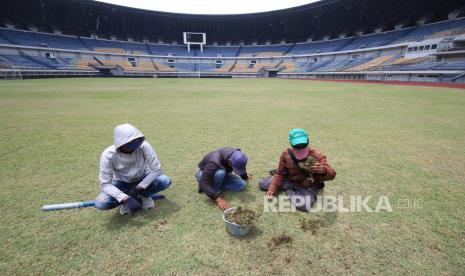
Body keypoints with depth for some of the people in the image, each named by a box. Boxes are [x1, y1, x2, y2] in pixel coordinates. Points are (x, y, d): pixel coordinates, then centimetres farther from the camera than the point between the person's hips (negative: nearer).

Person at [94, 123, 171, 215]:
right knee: (101, 203, -26)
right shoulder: (108, 155, -27)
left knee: (165, 181, -28)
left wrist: (139, 187, -26)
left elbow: (156, 169, -22)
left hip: (143, 180, 0)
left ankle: (143, 195, 0)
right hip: (122, 183, 0)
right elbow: (105, 184, -25)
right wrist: (125, 199, -38)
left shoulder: (143, 146, -29)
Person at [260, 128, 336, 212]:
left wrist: (323, 171, -56)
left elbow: (332, 174, -31)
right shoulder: (286, 154, -12)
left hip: (307, 187, -3)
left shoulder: (316, 155, -25)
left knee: (303, 206, -34)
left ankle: (289, 191, -1)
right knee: (263, 184, 0)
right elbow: (280, 174, -1)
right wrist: (272, 189, -12)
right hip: (290, 181, 4)